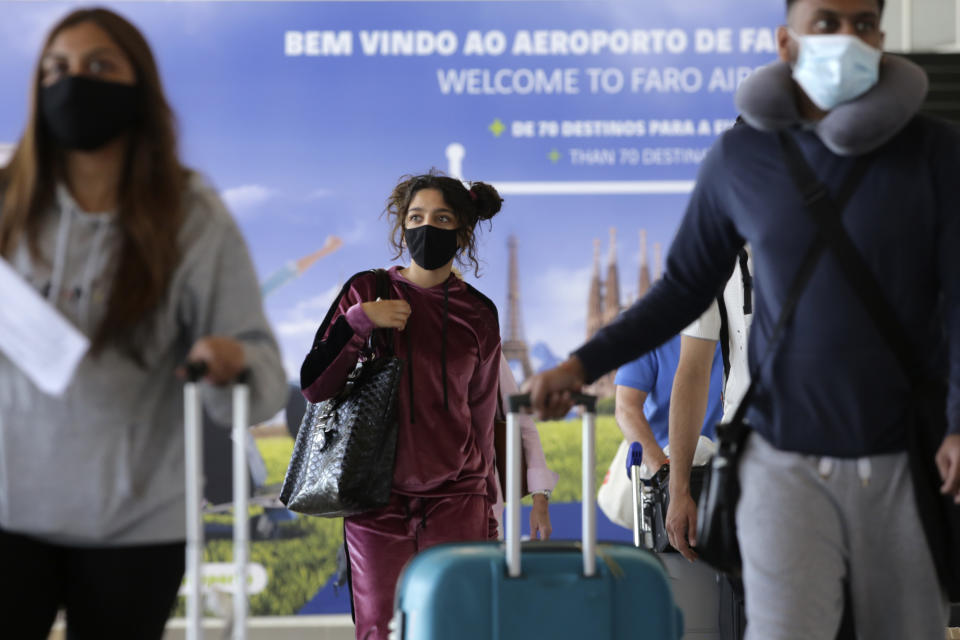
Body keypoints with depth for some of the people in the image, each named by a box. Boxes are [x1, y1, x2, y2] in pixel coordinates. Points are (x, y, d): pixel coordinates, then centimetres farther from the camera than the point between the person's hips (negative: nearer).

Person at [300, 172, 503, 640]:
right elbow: (313, 385, -3)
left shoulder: (477, 315, 5)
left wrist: (488, 500, 19)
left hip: (455, 498, 1)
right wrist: (359, 320, -15)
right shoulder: (368, 291, 1)